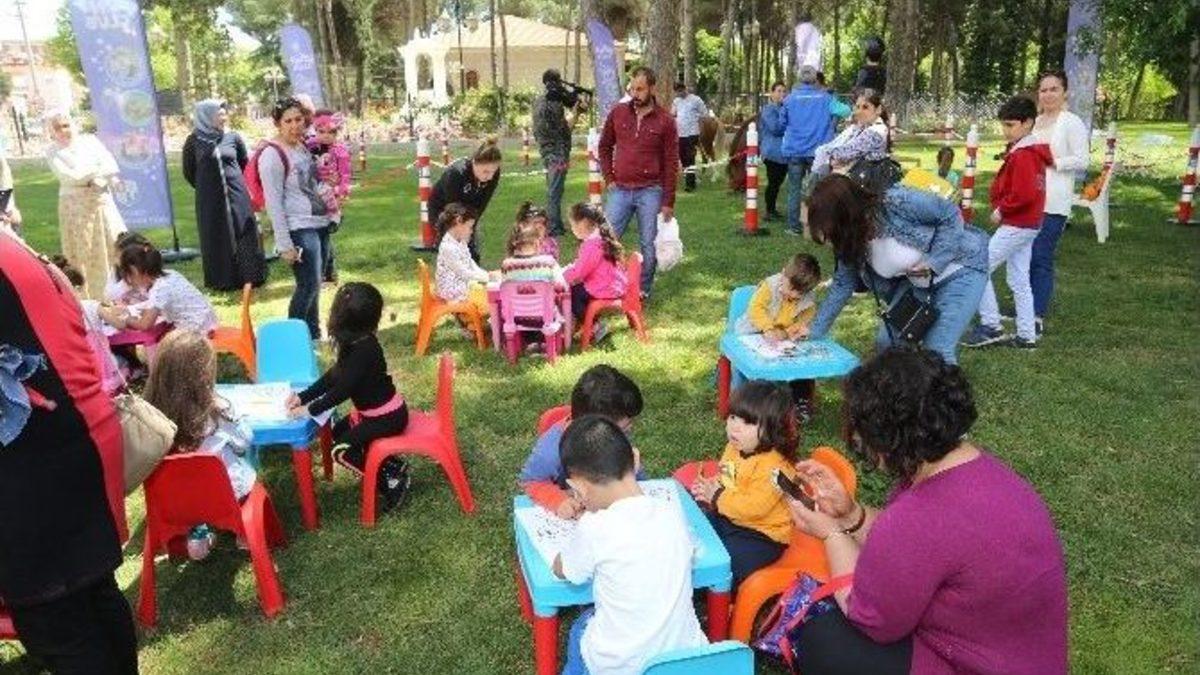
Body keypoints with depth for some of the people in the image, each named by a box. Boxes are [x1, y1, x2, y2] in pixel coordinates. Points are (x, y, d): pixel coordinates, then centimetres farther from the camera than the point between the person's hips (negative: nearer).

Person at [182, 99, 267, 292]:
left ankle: (249, 276, 13)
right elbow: (189, 172, 7)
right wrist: (207, 187, 13)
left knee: (244, 236, 3)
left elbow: (245, 164, 16)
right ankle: (222, 280, 12)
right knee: (217, 240, 4)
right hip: (210, 200, -2)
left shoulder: (233, 137, 2)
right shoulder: (194, 141, -4)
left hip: (237, 195, 2)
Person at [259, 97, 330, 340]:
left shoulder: (304, 145, 10)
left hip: (320, 224, 8)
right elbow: (273, 203, -16)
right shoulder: (272, 154, -14)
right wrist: (284, 244, -18)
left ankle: (314, 336, 25)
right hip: (300, 229, -8)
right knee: (309, 285, -8)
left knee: (314, 284, 14)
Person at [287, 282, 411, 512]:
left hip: (388, 416, -10)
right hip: (374, 412, 10)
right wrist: (303, 397, -1)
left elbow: (342, 389, -27)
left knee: (342, 450, -9)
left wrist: (310, 410, -19)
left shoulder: (364, 349, -29)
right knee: (339, 432, 21)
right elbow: (333, 376, 5)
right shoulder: (356, 342, -1)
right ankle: (393, 465, 20)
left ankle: (392, 481, 2)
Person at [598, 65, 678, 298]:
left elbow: (671, 163, -3)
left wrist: (668, 202, -5)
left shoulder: (665, 120, -3)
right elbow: (604, 147, 16)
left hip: (650, 192, -2)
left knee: (649, 246, 4)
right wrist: (609, 178, 5)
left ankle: (643, 292, 18)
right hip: (620, 190, 2)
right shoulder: (618, 113, 4)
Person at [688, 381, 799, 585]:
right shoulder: (733, 449, 1)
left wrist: (717, 496, -22)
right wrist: (709, 487, -4)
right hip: (727, 518, 9)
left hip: (761, 536, -9)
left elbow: (754, 507, -32)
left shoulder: (773, 467, -27)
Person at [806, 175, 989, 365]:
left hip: (960, 266, -7)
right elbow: (842, 285, 1)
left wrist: (933, 263, -26)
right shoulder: (851, 242, -10)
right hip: (917, 281, 7)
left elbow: (952, 215, -20)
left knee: (937, 352, -14)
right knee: (887, 342, 3)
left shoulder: (896, 202, -31)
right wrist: (815, 330, 1)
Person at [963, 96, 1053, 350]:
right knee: (1019, 281, 13)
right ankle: (1027, 336, 17)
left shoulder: (1022, 155, -18)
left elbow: (1023, 195, -25)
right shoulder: (1034, 152, 13)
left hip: (1015, 226, -10)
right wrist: (1002, 207, 8)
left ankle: (991, 326, -1)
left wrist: (1000, 210, -12)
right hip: (1029, 225, 10)